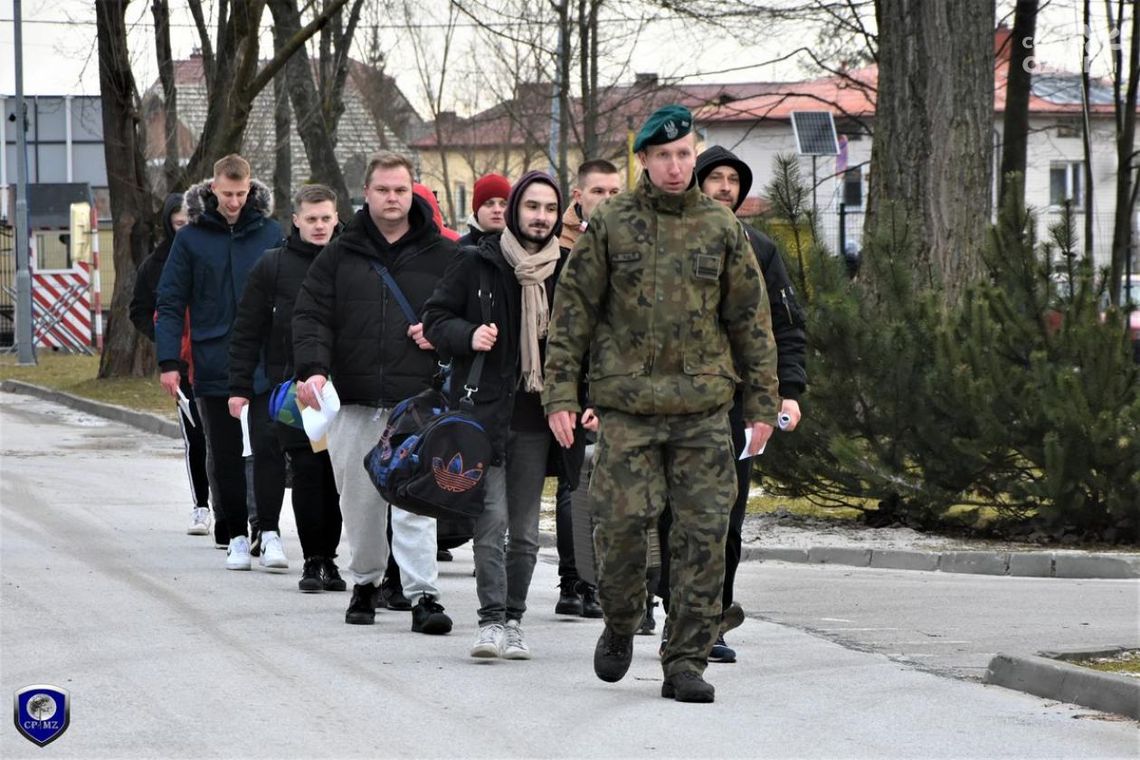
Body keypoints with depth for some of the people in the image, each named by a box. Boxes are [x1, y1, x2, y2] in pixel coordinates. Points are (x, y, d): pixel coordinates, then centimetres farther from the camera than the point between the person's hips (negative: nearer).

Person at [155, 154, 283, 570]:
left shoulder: (272, 233, 5)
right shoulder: (191, 238, 3)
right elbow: (170, 303, 3)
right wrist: (168, 361, -5)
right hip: (214, 368, 0)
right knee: (226, 458, 5)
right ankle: (236, 536, 12)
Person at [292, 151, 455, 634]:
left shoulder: (442, 256, 7)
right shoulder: (340, 255, 9)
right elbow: (311, 316, 3)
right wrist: (313, 368, -12)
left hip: (417, 399, -2)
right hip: (354, 400, 2)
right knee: (359, 500, 8)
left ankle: (423, 595, -12)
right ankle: (365, 582, 26)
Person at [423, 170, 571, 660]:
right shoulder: (477, 264, 1)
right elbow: (435, 317, 7)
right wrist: (468, 335, -13)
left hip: (535, 417, 3)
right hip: (485, 411, -3)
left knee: (524, 529, 7)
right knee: (491, 517, -12)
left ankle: (513, 620, 15)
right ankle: (491, 619, -12)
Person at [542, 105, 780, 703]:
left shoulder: (721, 227, 8)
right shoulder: (610, 226, 3)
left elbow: (751, 318, 12)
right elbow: (572, 311, 5)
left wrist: (762, 403, 8)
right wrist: (559, 393, -2)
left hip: (703, 407, 1)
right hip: (627, 405, -1)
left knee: (703, 532, -3)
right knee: (623, 522, -6)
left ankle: (686, 661, 4)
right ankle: (620, 626, 21)